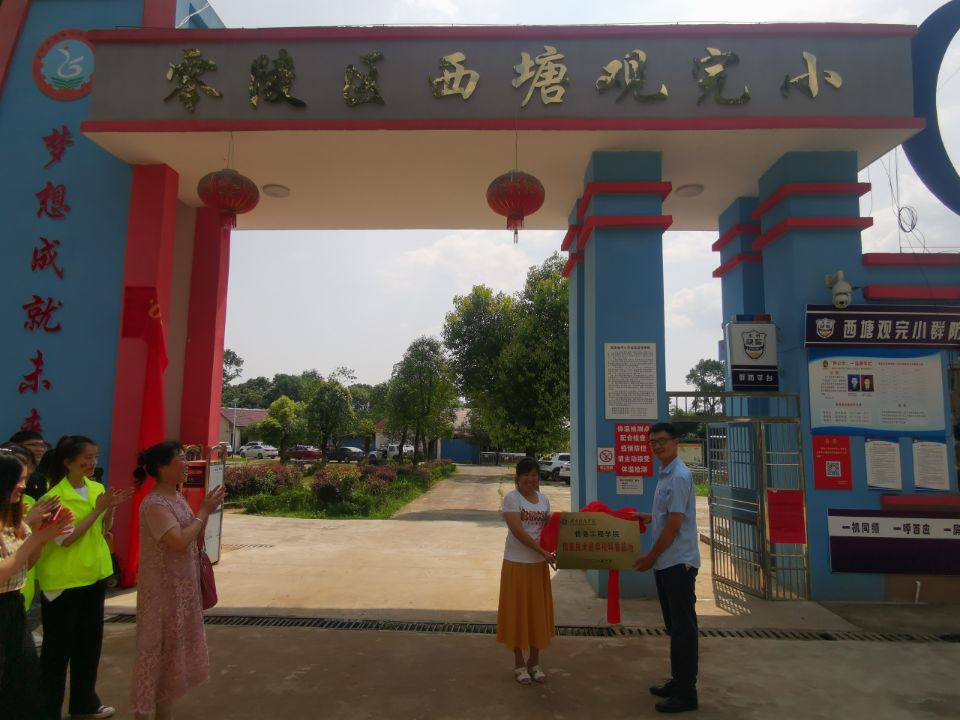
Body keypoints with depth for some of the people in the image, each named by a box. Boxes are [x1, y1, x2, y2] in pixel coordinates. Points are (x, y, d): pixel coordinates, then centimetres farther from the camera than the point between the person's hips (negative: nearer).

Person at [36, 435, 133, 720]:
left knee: (90, 641, 16)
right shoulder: (54, 497, -16)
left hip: (94, 575, 7)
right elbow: (65, 539, -21)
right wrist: (98, 509, -22)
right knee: (58, 647, 4)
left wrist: (111, 508, -8)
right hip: (63, 581, -7)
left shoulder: (97, 489, 4)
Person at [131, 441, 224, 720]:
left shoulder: (178, 498, 7)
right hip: (163, 590, -9)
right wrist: (203, 512, -19)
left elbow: (194, 539, 13)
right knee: (158, 648, 1)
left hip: (182, 587, 9)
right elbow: (180, 542, -29)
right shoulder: (154, 504, -20)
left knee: (173, 648, 17)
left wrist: (206, 512, -2)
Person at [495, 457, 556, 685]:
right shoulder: (511, 498, -11)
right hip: (516, 563, -5)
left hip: (539, 564, 5)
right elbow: (517, 531, -19)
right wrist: (542, 551, -24)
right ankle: (519, 664, 20)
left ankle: (534, 662, 27)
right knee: (518, 611, 5)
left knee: (538, 611, 12)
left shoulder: (544, 499, 7)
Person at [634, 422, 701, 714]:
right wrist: (648, 517, 24)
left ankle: (687, 693, 9)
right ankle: (678, 681, 29)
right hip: (666, 562, 10)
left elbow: (674, 525, -19)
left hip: (679, 562, -10)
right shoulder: (665, 475, 11)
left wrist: (650, 557, -12)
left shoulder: (679, 476, -18)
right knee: (674, 626, 17)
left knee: (684, 627, 0)